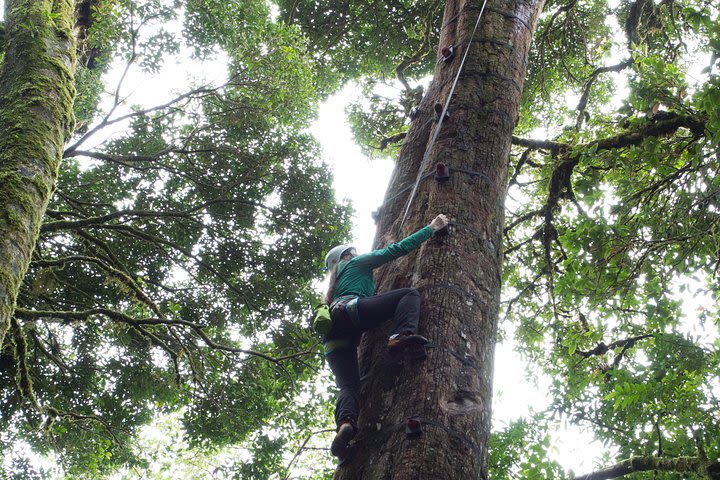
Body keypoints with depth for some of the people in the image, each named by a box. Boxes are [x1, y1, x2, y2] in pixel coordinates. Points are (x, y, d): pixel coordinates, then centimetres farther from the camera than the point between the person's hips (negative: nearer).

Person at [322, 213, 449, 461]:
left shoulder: (336, 282, 44)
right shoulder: (357, 262, 25)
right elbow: (398, 249, 18)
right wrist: (431, 228, 23)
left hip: (333, 338, 7)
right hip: (351, 311, -7)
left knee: (349, 386, -9)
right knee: (410, 294, -3)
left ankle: (345, 423, -43)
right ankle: (401, 335, -34)